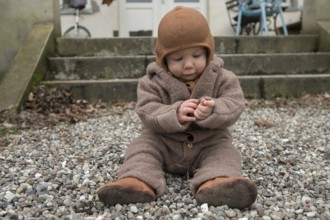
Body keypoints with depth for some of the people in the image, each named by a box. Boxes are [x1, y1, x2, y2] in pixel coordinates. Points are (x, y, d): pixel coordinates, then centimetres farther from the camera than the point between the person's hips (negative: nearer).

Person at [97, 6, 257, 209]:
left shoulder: (222, 78, -5)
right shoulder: (153, 81, -8)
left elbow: (234, 105, -14)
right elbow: (147, 112, -17)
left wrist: (213, 111, -38)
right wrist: (175, 114, -38)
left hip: (210, 143, 0)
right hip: (163, 142, 1)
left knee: (226, 153, -25)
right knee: (142, 146, -19)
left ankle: (217, 184, -53)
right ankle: (138, 182, -43)